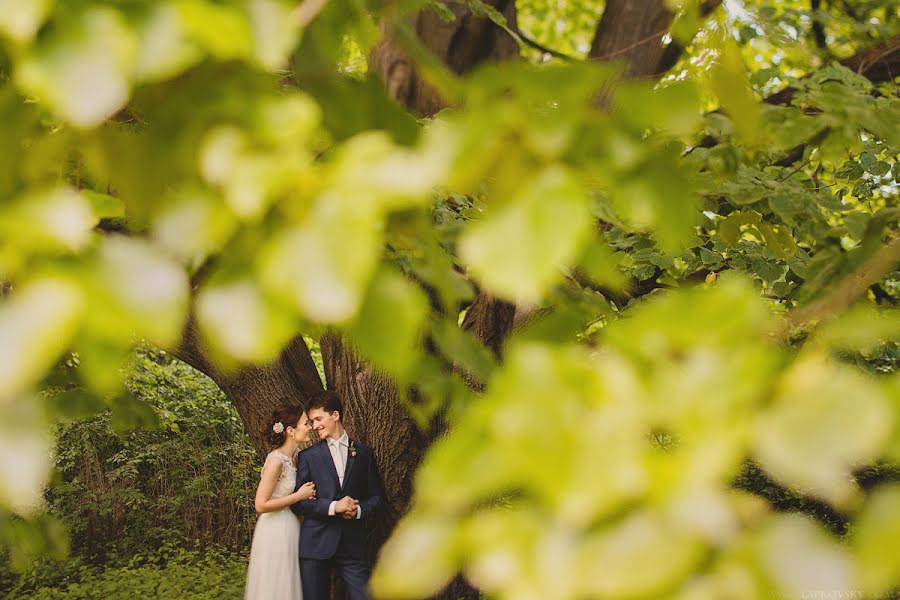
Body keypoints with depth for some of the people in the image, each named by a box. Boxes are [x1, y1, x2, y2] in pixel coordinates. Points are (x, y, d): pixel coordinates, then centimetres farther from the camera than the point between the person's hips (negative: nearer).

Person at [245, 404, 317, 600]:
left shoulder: (294, 457, 5)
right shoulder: (276, 461, -19)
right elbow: (261, 505, -21)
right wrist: (299, 496, -16)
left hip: (290, 528, 8)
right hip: (276, 531, -8)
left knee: (288, 583, 14)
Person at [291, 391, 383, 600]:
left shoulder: (363, 453, 9)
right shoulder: (308, 456, 4)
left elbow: (375, 495, 12)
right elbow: (298, 502, 0)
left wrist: (359, 510, -9)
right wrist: (332, 507, -14)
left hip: (352, 544, 1)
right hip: (316, 544, 0)